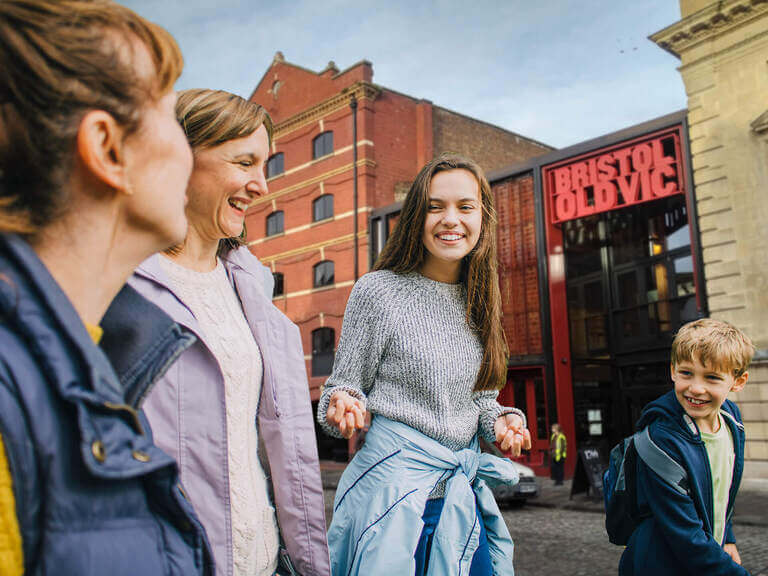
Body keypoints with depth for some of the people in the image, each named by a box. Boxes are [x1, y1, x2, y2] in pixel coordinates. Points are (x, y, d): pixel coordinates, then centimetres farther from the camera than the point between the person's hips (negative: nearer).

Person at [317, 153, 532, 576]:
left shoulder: (478, 302, 6)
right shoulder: (378, 291, -11)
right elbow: (346, 384, -3)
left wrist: (501, 420, -4)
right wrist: (343, 404, -25)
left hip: (465, 491, 6)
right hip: (396, 482, -5)